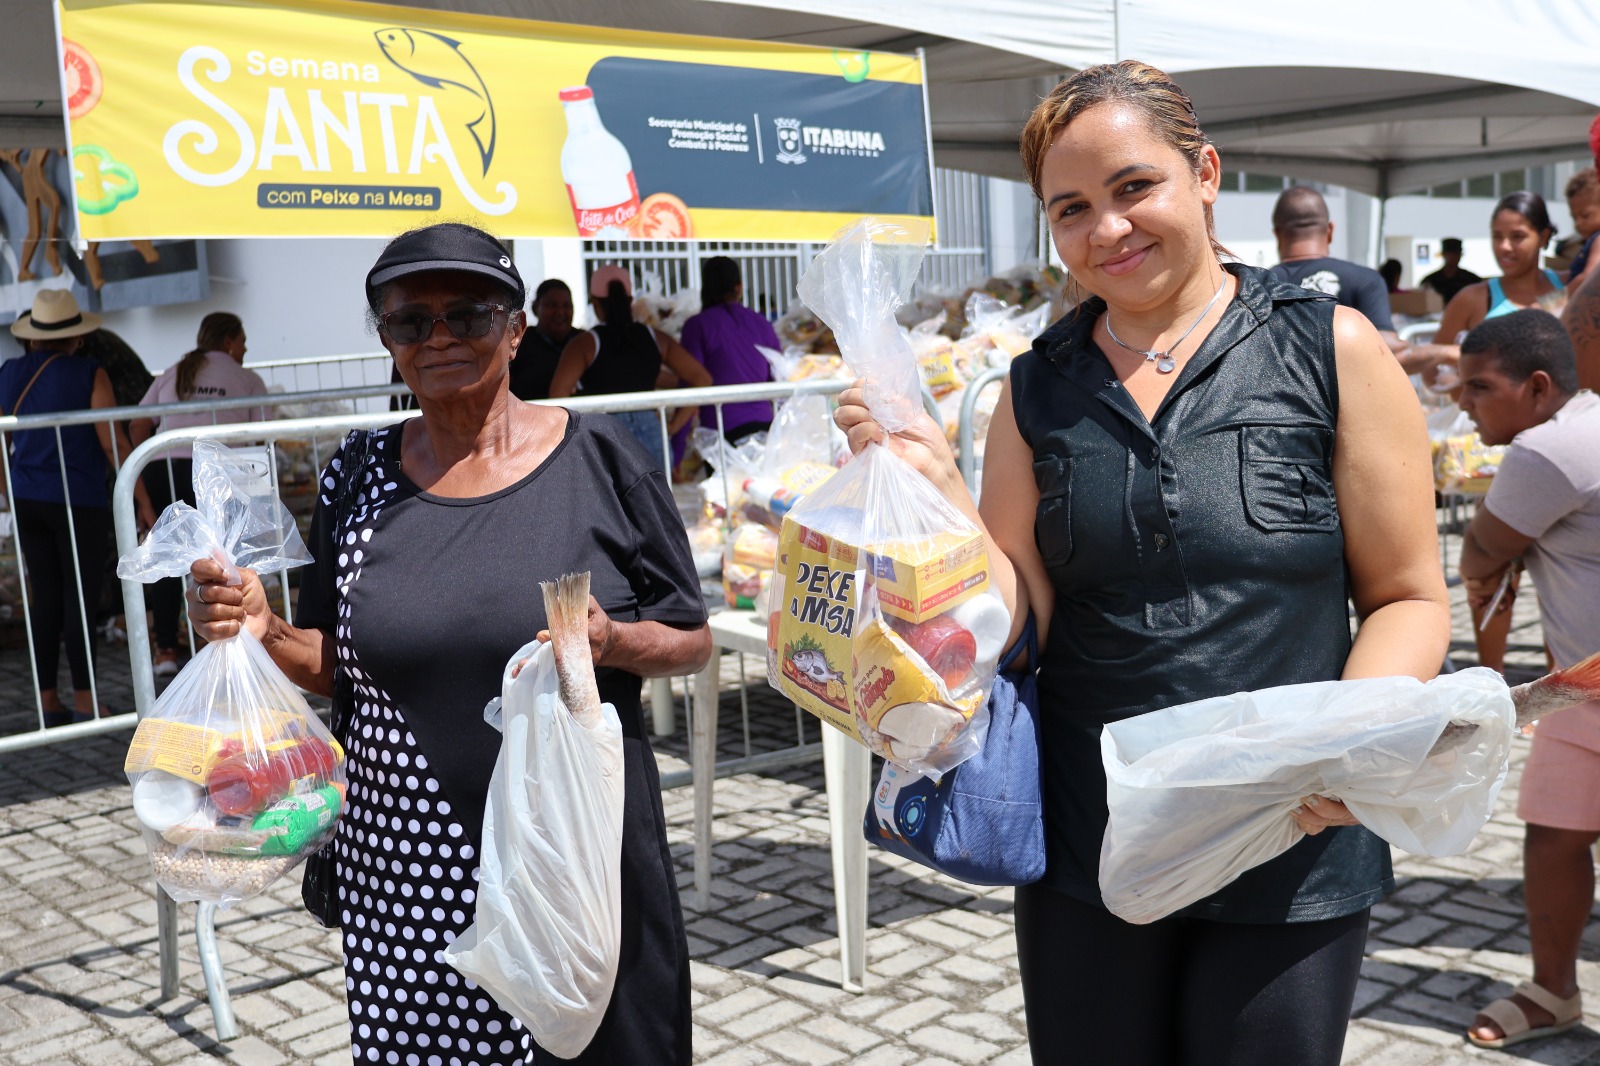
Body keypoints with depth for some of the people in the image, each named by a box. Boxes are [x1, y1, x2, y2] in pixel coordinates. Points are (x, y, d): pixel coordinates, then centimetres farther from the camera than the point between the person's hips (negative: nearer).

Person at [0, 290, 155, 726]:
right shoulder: (89, 374, -9)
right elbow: (112, 442, -12)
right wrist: (142, 498, -6)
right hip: (78, 502, -5)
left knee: (44, 599, 10)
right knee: (80, 599, 0)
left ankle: (48, 701, 15)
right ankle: (84, 702, 3)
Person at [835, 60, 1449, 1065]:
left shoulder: (1328, 349, -4)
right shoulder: (1038, 389, 4)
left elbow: (1408, 596, -2)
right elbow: (1019, 614, 0)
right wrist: (940, 486, -14)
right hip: (1083, 855, 3)